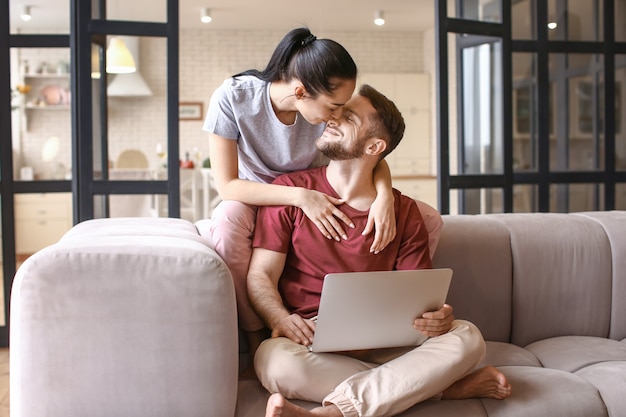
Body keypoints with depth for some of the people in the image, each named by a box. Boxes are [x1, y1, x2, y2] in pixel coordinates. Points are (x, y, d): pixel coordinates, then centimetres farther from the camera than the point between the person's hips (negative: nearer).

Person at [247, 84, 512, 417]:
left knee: (467, 337, -23)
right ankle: (448, 388, -23)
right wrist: (281, 319, -22)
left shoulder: (404, 212, 10)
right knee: (276, 360, -36)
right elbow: (260, 276, 0)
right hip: (311, 344, -2)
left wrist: (438, 317, -16)